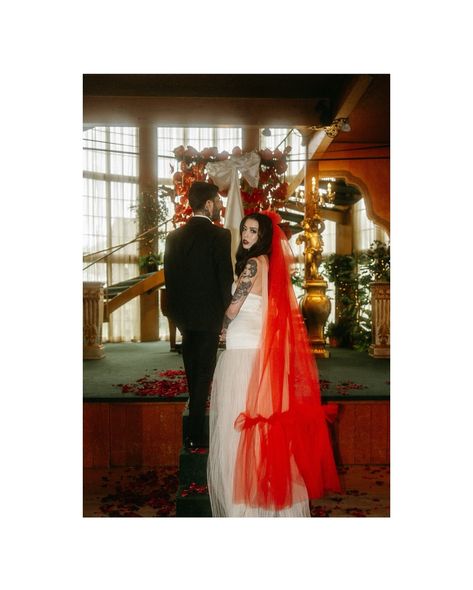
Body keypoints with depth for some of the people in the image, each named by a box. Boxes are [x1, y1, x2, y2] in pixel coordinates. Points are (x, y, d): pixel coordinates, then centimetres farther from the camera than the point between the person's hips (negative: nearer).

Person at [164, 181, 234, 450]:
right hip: (208, 316, -6)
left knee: (193, 374, 20)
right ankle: (196, 435, 9)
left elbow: (169, 276, 8)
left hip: (184, 316, 6)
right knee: (203, 376, 3)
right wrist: (226, 312, -4)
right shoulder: (220, 235, -13)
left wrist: (178, 313, 15)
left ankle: (195, 430, 37)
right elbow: (226, 277, -15)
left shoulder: (175, 236, 5)